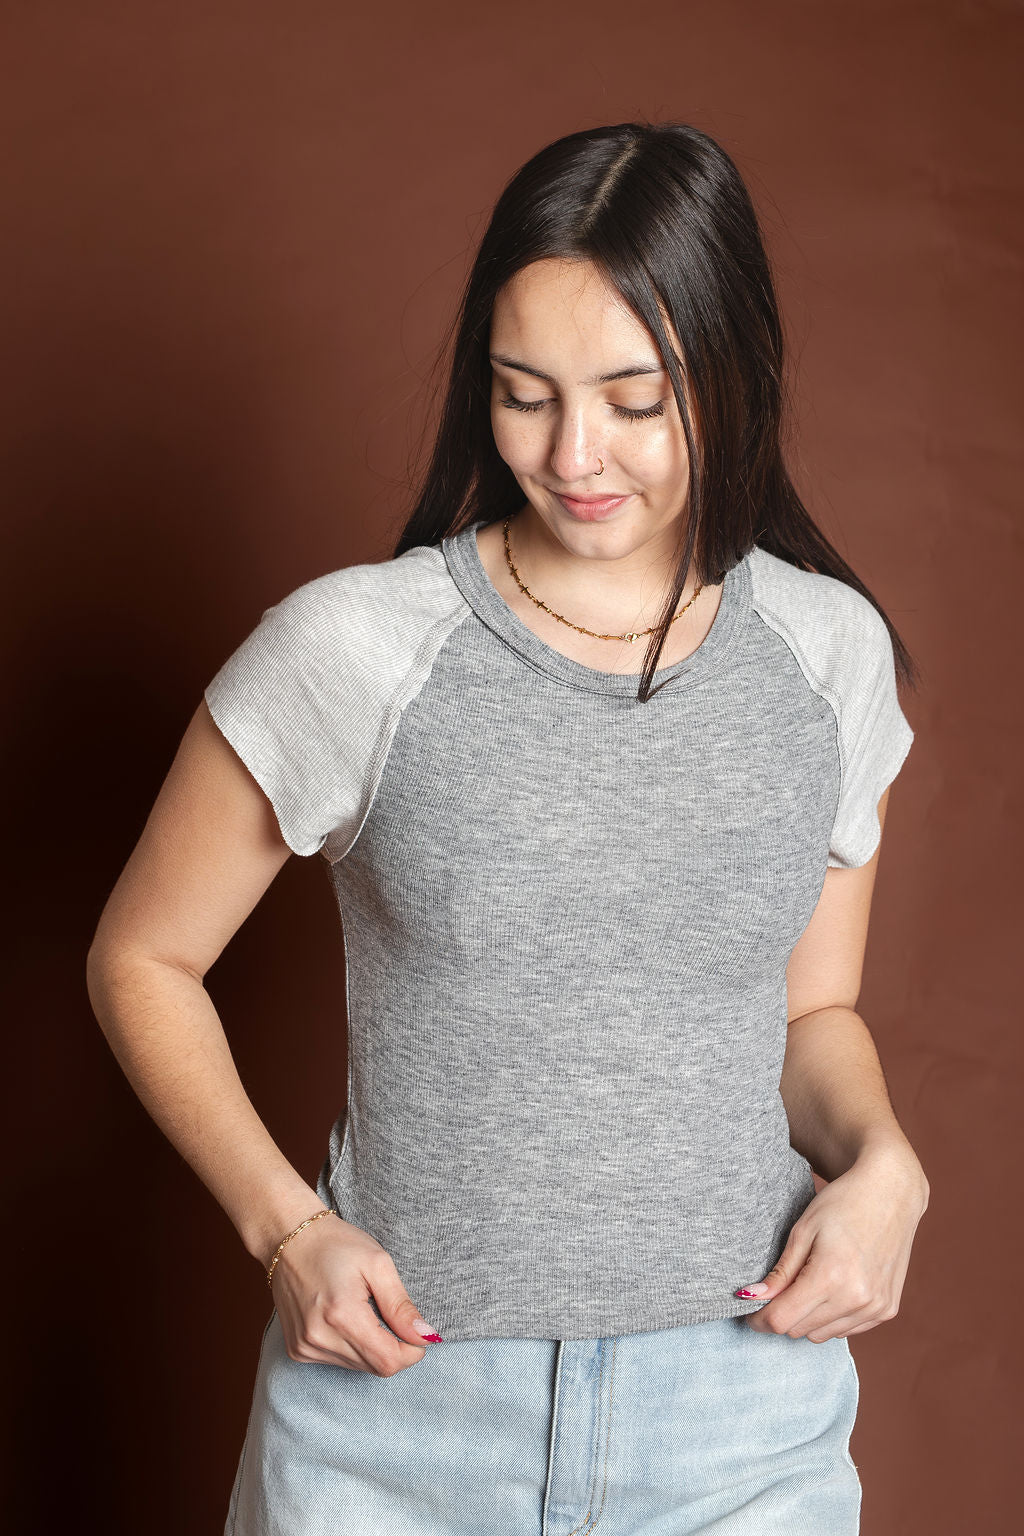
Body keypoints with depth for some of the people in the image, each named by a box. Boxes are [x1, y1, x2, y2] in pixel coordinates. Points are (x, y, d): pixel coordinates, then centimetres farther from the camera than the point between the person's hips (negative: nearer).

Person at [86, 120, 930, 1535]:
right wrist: (286, 1225, -11)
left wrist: (880, 1161, -9)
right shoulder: (354, 648, -12)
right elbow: (141, 960, 0)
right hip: (399, 1409, -2)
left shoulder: (831, 655, -2)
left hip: (743, 1415, 2)